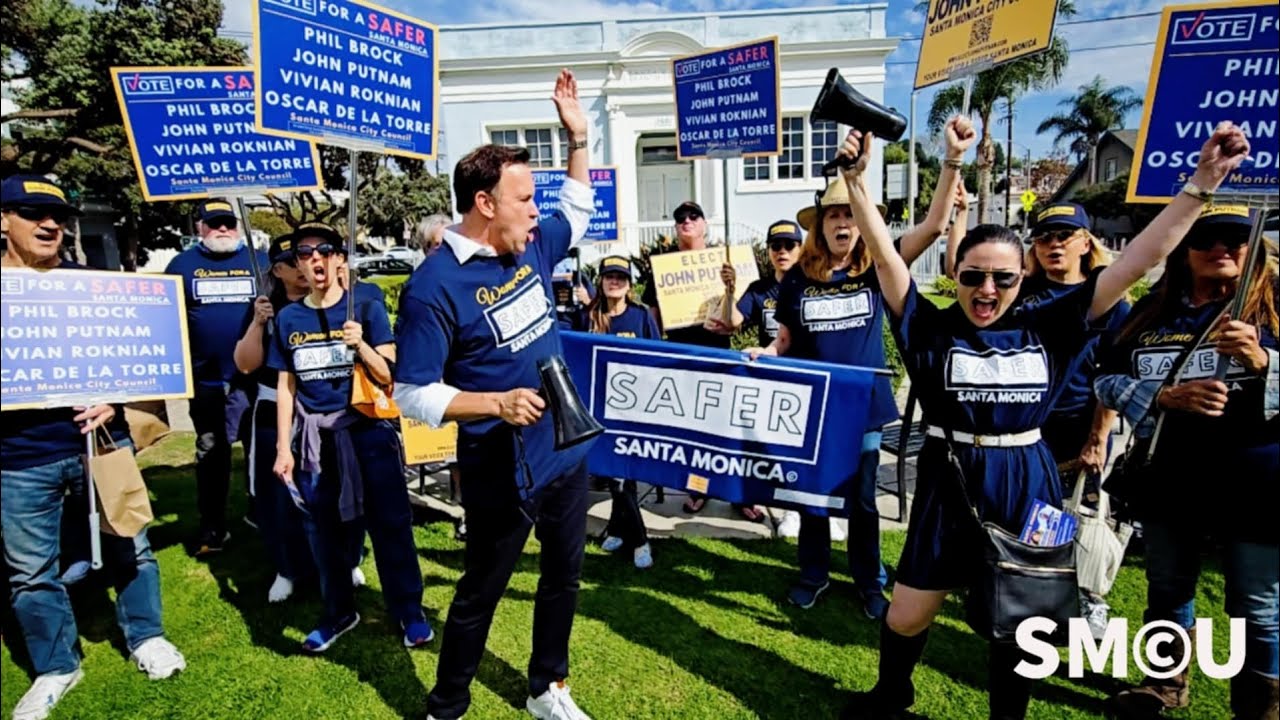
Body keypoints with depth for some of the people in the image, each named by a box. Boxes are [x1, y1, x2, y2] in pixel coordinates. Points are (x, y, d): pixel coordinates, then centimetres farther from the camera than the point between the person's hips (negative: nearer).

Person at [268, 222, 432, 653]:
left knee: (390, 524, 1)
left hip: (367, 430, -3)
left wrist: (361, 345, -24)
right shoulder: (288, 318, 5)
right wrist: (283, 447, 6)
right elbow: (285, 386, 9)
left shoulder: (366, 308, -3)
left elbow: (390, 377, -6)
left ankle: (409, 612, 17)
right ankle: (339, 613, 32)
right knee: (323, 531, 13)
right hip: (315, 438, 3)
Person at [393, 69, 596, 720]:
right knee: (480, 592, 12)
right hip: (501, 470, -7)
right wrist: (498, 404, -29)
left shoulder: (532, 249, 2)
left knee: (563, 579, 21)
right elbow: (413, 395, -17)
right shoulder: (435, 285, -18)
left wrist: (578, 135, 14)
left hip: (566, 454, 7)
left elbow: (578, 211, 23)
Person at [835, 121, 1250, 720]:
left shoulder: (1045, 330, -3)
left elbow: (1138, 259, -4)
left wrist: (1203, 181, -8)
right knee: (906, 615, 10)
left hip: (1028, 486, 2)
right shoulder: (932, 329, -7)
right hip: (951, 483, -1)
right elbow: (884, 254, -15)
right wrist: (856, 178, -22)